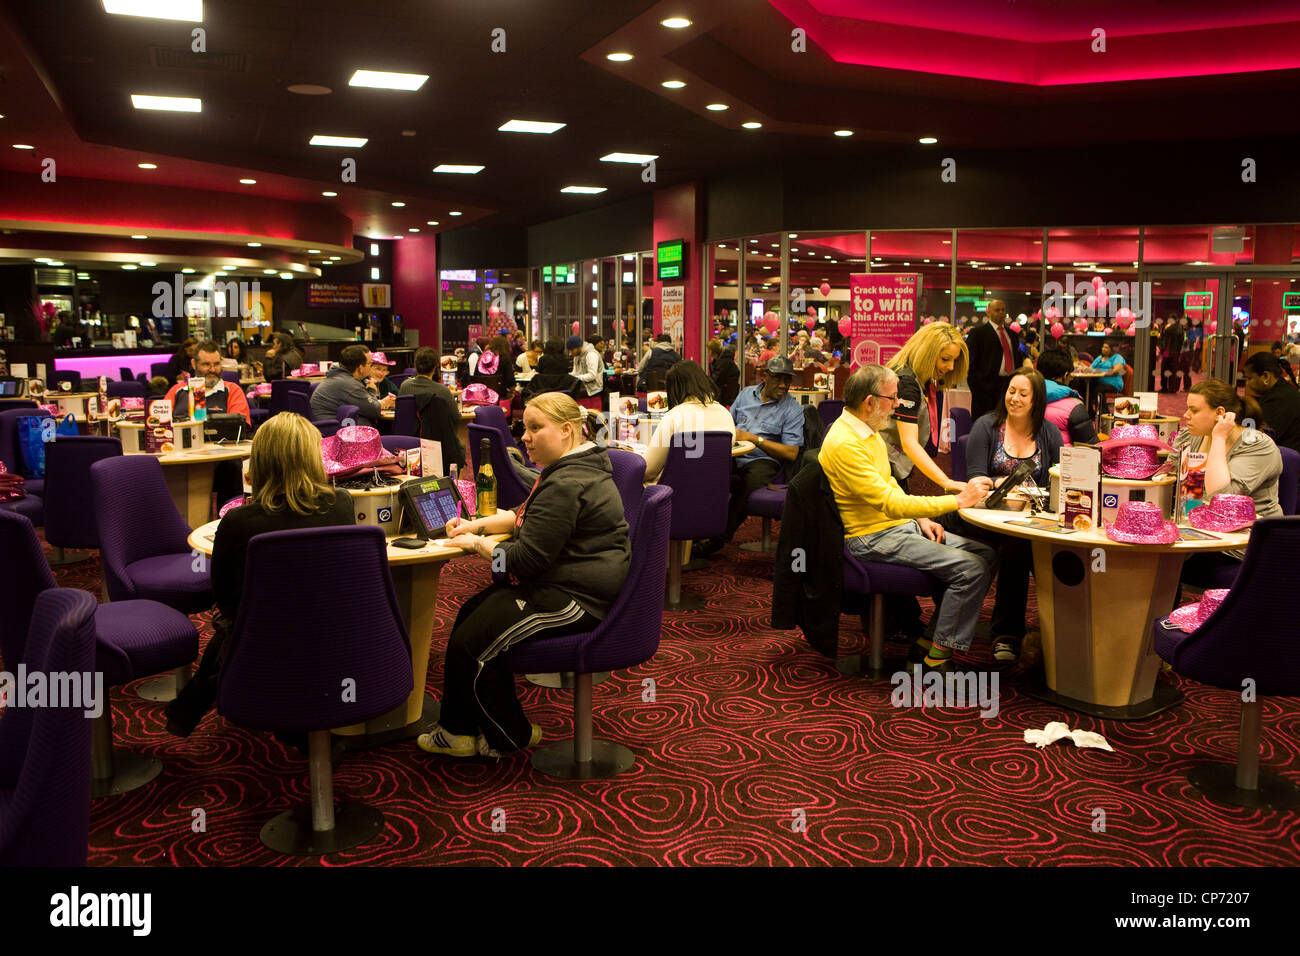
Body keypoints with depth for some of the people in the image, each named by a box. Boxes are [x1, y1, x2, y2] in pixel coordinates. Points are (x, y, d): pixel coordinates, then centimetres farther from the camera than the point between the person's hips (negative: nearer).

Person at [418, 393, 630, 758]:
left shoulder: (566, 486, -23)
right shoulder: (572, 466, 13)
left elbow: (526, 560, -24)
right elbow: (524, 516, 25)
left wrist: (477, 543, -9)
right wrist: (478, 525, 10)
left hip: (577, 600, -12)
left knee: (469, 644, -10)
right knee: (471, 612, 12)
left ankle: (511, 736, 11)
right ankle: (461, 729, 17)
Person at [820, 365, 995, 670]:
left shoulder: (868, 430, 10)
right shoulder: (844, 444, -22)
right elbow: (891, 503, -26)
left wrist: (921, 518, 8)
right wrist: (959, 500, -21)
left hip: (899, 524, 10)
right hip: (872, 539, -10)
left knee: (986, 555, 1)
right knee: (971, 568, -20)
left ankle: (930, 640, 6)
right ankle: (938, 657, -7)